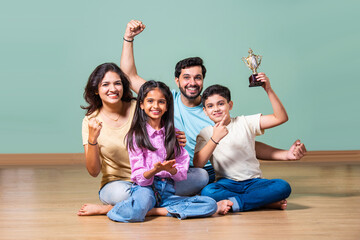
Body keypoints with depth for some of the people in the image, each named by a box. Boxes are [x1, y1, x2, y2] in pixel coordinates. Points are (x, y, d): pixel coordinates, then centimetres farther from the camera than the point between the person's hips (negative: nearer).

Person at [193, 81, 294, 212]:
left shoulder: (245, 123, 7)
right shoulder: (205, 134, 6)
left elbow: (281, 118, -2)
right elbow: (197, 164, -10)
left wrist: (269, 90, -12)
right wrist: (215, 138, -20)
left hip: (253, 182, 0)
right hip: (226, 184, 0)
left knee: (283, 187, -26)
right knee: (207, 192, -34)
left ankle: (235, 204, -21)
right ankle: (265, 202, -23)